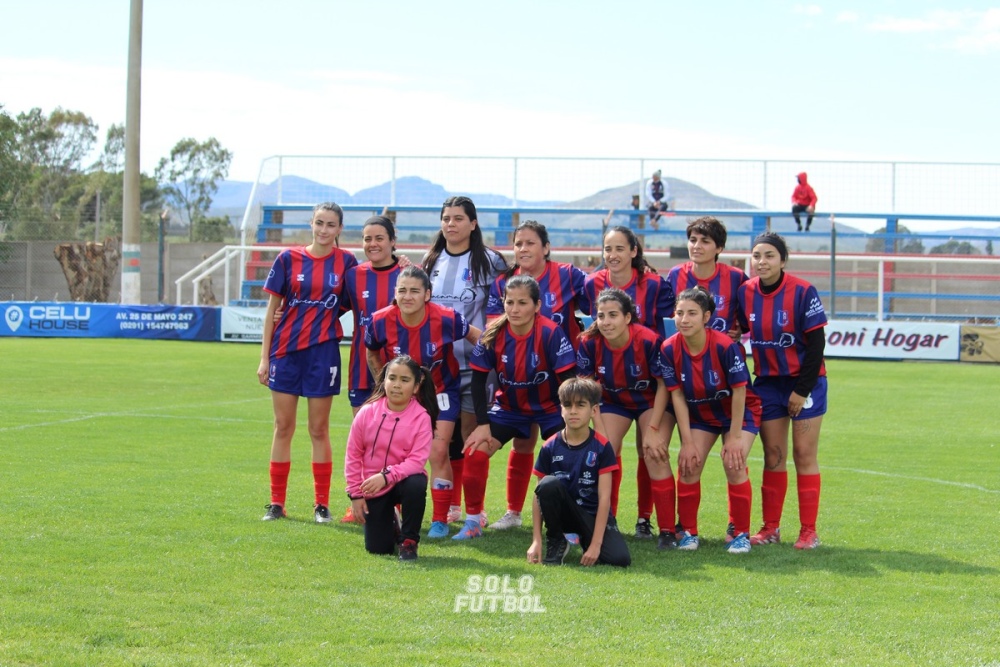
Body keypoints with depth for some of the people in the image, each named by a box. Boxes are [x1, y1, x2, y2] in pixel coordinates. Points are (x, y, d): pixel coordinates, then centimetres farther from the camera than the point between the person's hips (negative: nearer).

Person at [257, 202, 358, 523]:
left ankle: (322, 504, 10)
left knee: (319, 429, 3)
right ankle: (276, 502, 11)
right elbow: (272, 309, 3)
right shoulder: (289, 259, 0)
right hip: (286, 351, 1)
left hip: (324, 351, -1)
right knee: (283, 427, 4)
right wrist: (264, 357, 1)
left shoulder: (346, 262, 1)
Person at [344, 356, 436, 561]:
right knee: (377, 548, -4)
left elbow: (417, 460, -20)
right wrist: (355, 494, -4)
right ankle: (390, 523, 35)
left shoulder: (422, 417, -14)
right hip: (372, 488, 1)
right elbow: (353, 455, -2)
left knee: (417, 484, -38)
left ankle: (409, 542, -14)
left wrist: (386, 476, -32)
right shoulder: (367, 412, -9)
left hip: (403, 480, -1)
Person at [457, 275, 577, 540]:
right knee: (476, 451, -12)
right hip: (509, 406, 3)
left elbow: (568, 381, -21)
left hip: (550, 408, -3)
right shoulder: (493, 334, -17)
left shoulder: (551, 334, -26)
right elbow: (478, 380, -8)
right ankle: (472, 522, 3)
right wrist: (483, 424, -12)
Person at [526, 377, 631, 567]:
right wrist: (536, 541, -10)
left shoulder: (602, 447, -9)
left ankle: (586, 540, 8)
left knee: (620, 558, -26)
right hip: (563, 512, 1)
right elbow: (539, 494, -3)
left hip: (593, 516, -1)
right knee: (548, 484, -31)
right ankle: (555, 541, -7)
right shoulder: (550, 447, -5)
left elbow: (604, 498, -12)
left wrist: (595, 544, -18)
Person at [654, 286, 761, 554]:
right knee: (689, 465, -10)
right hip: (699, 413, 3)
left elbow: (739, 392, -21)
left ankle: (740, 533, -4)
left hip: (740, 412, -3)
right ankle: (688, 531, 6)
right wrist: (687, 442, -13)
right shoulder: (669, 349, -20)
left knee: (733, 464, -19)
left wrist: (734, 436, -18)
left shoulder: (725, 346, -31)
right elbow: (677, 395, -12)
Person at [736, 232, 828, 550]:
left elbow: (816, 344, -12)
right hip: (767, 382, 4)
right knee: (773, 456, 6)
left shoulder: (802, 292, -15)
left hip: (805, 381, -4)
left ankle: (809, 531, 2)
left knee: (804, 455, -3)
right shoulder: (745, 293, -3)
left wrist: (802, 390, -12)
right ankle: (771, 527, 12)